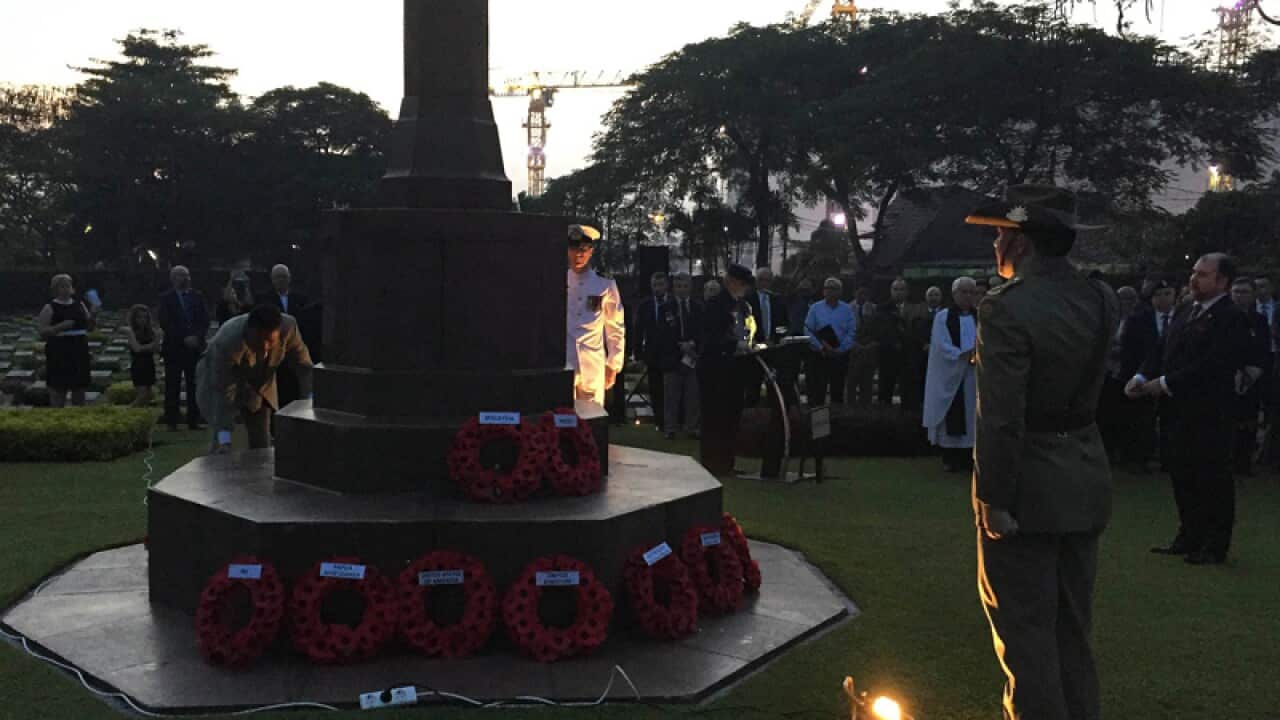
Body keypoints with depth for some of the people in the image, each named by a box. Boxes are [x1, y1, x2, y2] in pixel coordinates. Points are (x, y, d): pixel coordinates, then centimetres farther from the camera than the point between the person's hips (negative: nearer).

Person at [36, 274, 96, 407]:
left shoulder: (79, 304, 10)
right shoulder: (50, 308, -4)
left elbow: (89, 326, 15)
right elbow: (42, 331, -9)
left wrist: (93, 316, -4)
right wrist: (60, 326, -21)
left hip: (79, 352, 5)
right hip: (59, 353, -5)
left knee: (80, 388, 10)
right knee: (58, 390, -3)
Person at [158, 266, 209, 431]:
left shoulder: (197, 296, 10)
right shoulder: (166, 298, 1)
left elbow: (205, 320, 6)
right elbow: (165, 324, -7)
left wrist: (197, 337, -10)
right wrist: (184, 338, -14)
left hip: (195, 347, 3)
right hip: (174, 348, -3)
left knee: (194, 386, 3)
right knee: (173, 387, 0)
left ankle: (194, 420, 8)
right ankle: (171, 421, 5)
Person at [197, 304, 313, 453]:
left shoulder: (288, 327, -31)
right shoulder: (227, 343, -40)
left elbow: (303, 363, -16)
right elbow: (223, 390, -36)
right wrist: (224, 438, -40)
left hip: (259, 384, 4)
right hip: (217, 379, -4)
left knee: (262, 444, 5)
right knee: (222, 443, -15)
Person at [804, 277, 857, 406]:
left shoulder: (847, 310, 4)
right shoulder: (815, 308, 4)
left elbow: (852, 332, -1)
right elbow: (808, 330, -2)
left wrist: (839, 350, -13)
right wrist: (821, 347, -13)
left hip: (840, 356, 1)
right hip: (819, 356, -1)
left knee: (838, 390, 6)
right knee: (817, 390, -4)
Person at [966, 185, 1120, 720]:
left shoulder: (1007, 308, -20)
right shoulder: (1102, 300, 1)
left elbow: (1000, 417, -23)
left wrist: (992, 498, -15)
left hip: (1029, 485, -7)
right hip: (1086, 480, 7)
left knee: (1026, 631, 5)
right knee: (1072, 627, 19)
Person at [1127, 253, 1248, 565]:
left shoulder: (1232, 319, -12)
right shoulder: (1184, 312, 13)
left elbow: (1212, 365, -21)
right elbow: (1167, 354, 14)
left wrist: (1166, 383, -21)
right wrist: (1143, 377, -3)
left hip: (1210, 413, -8)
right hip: (1180, 410, 8)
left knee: (1213, 477, 2)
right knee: (1183, 475, 14)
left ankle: (1215, 546, 11)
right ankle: (1190, 537, 26)